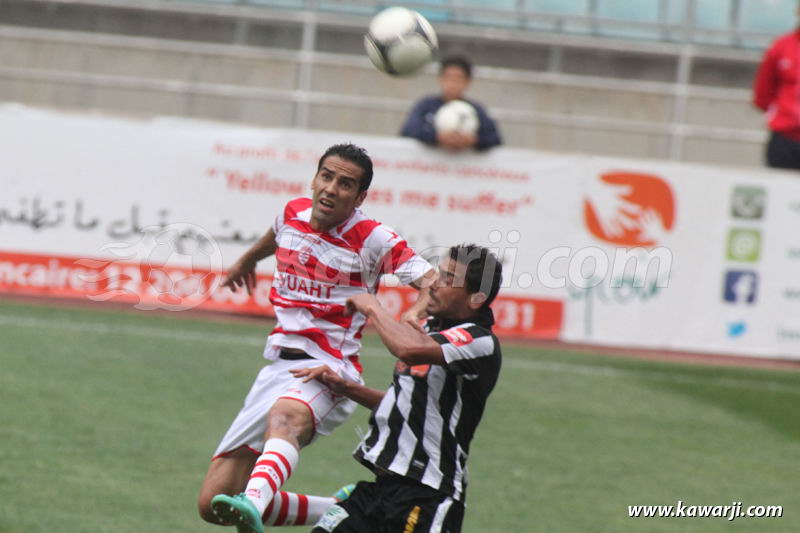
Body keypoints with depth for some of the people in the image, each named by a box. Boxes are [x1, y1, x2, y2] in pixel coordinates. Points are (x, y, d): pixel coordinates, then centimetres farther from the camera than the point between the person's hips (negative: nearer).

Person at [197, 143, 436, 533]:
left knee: (284, 417, -43)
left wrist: (417, 315, -36)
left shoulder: (373, 240, -7)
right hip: (278, 367, 6)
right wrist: (247, 260, 55)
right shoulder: (293, 213, 9)